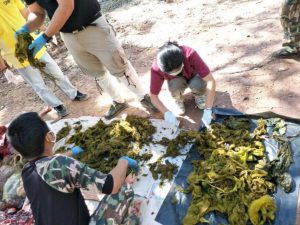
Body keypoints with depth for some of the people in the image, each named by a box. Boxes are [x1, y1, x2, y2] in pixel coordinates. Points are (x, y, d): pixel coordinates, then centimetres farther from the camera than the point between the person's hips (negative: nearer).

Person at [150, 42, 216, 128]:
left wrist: (208, 110, -45)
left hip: (193, 76, 0)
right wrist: (166, 112, -38)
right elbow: (153, 96, -24)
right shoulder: (156, 68, -34)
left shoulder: (190, 54, -39)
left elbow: (211, 81, -41)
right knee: (175, 86, -36)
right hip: (176, 81, 0)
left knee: (198, 85, -35)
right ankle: (179, 101, -1)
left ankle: (198, 95, 1)